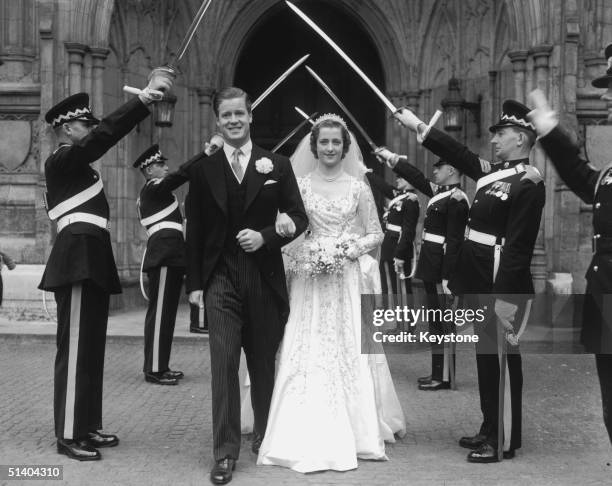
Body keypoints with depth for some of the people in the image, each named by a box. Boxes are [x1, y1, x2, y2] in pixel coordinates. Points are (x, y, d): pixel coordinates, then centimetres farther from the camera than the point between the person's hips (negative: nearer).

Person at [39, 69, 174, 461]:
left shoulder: (78, 164, 19)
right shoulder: (62, 159, -7)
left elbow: (107, 135, 14)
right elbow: (106, 134, -21)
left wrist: (148, 97, 5)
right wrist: (145, 97, -26)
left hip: (92, 261, 10)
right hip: (78, 259, -10)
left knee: (91, 347, 13)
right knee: (76, 349, -7)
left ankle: (88, 426, 20)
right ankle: (69, 435, -2)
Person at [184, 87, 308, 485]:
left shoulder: (277, 165, 4)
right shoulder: (203, 168, 4)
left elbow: (299, 217, 4)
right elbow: (195, 229, 4)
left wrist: (265, 236, -13)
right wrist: (194, 283, 0)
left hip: (264, 277, 1)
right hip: (221, 277, -1)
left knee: (263, 361, 13)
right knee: (223, 363, -8)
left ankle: (266, 434, 33)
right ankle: (226, 452, -3)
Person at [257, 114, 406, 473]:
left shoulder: (358, 187, 3)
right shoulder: (299, 185, 5)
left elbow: (376, 234, 6)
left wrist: (348, 250, -10)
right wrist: (307, 253, -11)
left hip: (348, 281, 0)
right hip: (309, 281, 1)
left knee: (350, 352, 0)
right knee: (307, 354, -1)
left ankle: (354, 432, 10)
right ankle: (309, 437, 7)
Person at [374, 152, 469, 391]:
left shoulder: (456, 200, -15)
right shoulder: (440, 192, 11)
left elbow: (453, 241, -19)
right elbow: (416, 178, 22)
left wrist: (447, 277, -21)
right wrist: (390, 157, 21)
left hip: (441, 268, -10)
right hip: (432, 267, 10)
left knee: (441, 323, -4)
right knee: (437, 323, 14)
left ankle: (444, 377, 3)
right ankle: (439, 373, 22)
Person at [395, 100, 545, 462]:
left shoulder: (528, 184, -15)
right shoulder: (494, 171, 11)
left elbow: (518, 247, -20)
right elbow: (458, 153, 22)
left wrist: (505, 297, -23)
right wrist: (418, 126, 22)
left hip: (500, 284, -9)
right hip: (479, 281, 9)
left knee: (501, 357, -1)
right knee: (486, 355, 15)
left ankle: (505, 440, 8)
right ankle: (490, 429, 27)